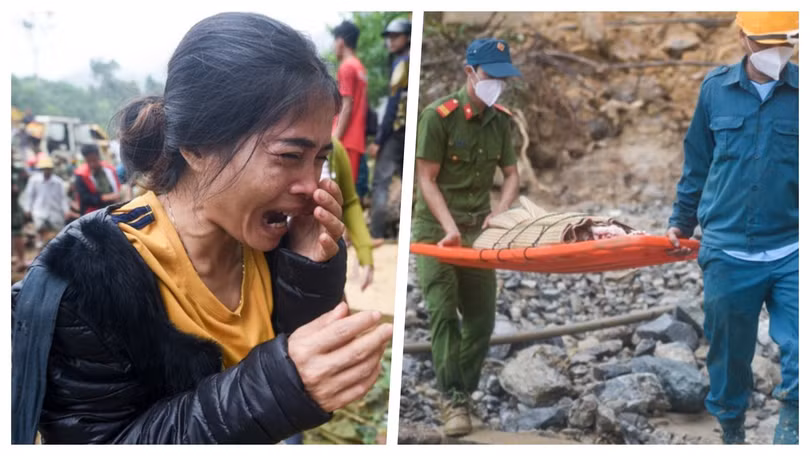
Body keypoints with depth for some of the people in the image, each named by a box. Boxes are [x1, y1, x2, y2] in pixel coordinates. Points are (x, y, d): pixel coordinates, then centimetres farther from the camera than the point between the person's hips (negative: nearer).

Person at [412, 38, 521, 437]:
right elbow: (426, 180, -12)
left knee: (482, 318, 5)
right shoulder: (438, 115, -10)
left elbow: (512, 174, 7)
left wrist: (499, 212, -12)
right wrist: (450, 227, -22)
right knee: (444, 312, -11)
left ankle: (463, 393, 20)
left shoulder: (500, 120, 6)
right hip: (436, 229, -5)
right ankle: (453, 399, -4)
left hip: (479, 230, 5)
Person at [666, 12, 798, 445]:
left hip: (791, 253, -1)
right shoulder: (715, 87, 2)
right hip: (727, 252, 1)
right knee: (728, 356, 15)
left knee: (799, 355, -7)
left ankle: (790, 424, 19)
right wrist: (681, 222, 13)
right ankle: (731, 429, 37)